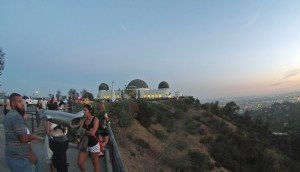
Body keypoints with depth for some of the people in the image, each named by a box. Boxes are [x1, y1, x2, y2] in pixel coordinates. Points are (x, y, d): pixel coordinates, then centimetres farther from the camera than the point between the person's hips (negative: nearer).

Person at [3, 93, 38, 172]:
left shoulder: (8, 115, 12)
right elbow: (24, 138, -25)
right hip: (19, 158, -10)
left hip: (11, 156, 10)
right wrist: (33, 137, -8)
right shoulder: (16, 116, -20)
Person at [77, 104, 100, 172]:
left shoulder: (95, 119, -13)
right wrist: (88, 131, -17)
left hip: (94, 145, -5)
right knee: (80, 162, 5)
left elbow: (92, 133, -22)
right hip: (85, 144, 5)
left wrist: (84, 131, -7)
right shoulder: (84, 120, 3)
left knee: (95, 163, 9)